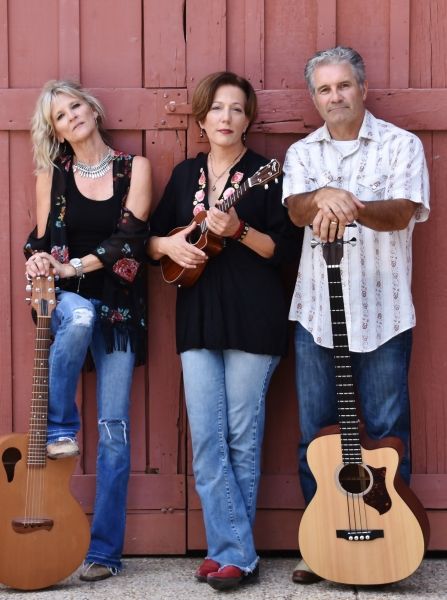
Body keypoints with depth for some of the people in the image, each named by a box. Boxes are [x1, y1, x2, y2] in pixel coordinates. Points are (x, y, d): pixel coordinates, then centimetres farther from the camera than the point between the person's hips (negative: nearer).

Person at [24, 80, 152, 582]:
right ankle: (59, 428, -18)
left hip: (119, 305, 0)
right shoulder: (52, 173, 6)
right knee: (81, 316, -39)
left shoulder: (134, 167, 3)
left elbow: (129, 237, -9)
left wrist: (75, 266, -19)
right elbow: (43, 241, 4)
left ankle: (105, 549, 5)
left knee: (114, 426, -2)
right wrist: (41, 266, -19)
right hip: (69, 298, 0)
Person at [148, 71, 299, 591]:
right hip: (198, 319, 4)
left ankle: (231, 552, 10)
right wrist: (169, 245, -4)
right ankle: (238, 554, 5)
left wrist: (237, 229, -19)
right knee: (206, 439, -1)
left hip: (253, 320, -4)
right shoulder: (185, 174, 14)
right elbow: (151, 237, 17)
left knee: (242, 436, 0)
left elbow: (284, 249, -5)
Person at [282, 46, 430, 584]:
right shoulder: (302, 153, 10)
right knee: (315, 432, 7)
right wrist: (323, 198, -32)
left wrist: (354, 207, -32)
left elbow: (403, 212, -13)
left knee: (386, 431, 2)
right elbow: (296, 210, -9)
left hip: (382, 311, -2)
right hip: (317, 312, 3)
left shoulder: (401, 145, 1)